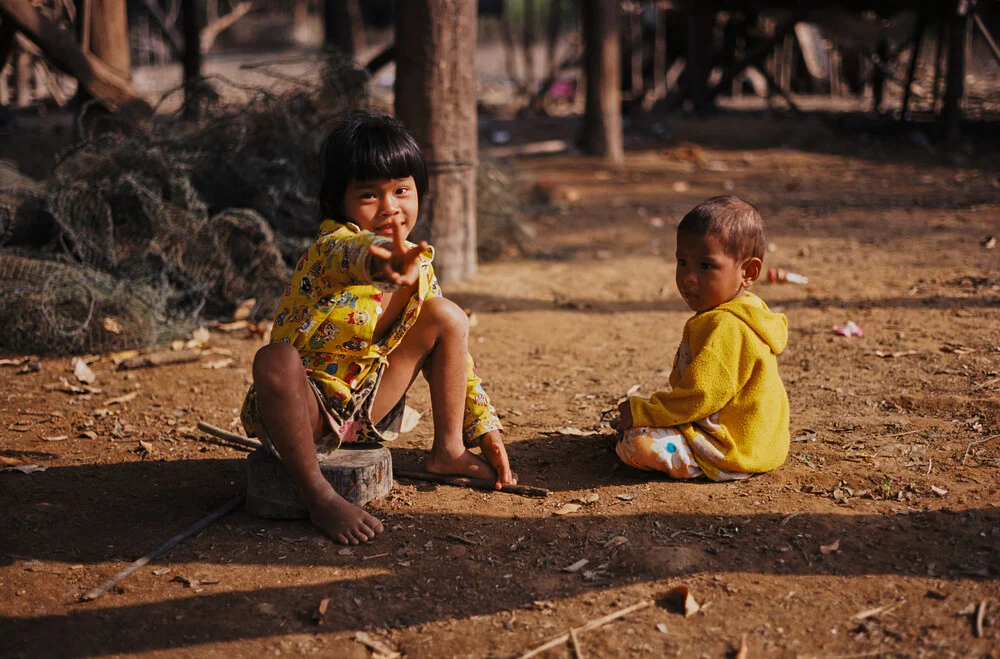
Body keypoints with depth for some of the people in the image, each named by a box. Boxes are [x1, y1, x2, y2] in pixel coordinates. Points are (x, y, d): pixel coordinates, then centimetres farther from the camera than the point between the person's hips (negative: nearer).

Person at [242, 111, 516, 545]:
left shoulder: (416, 263, 0)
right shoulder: (330, 247, -23)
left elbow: (454, 349, 10)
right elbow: (351, 255, -51)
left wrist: (485, 428, 8)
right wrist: (383, 262, -75)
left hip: (366, 408, 6)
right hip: (306, 408, -6)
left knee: (448, 316, -2)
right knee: (277, 360, -40)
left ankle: (447, 451, 7)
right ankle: (318, 496, -26)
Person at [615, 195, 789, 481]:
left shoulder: (726, 328, -27)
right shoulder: (738, 313, 9)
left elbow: (700, 396, -29)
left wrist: (643, 412, -20)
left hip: (734, 451, -11)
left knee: (636, 442, -21)